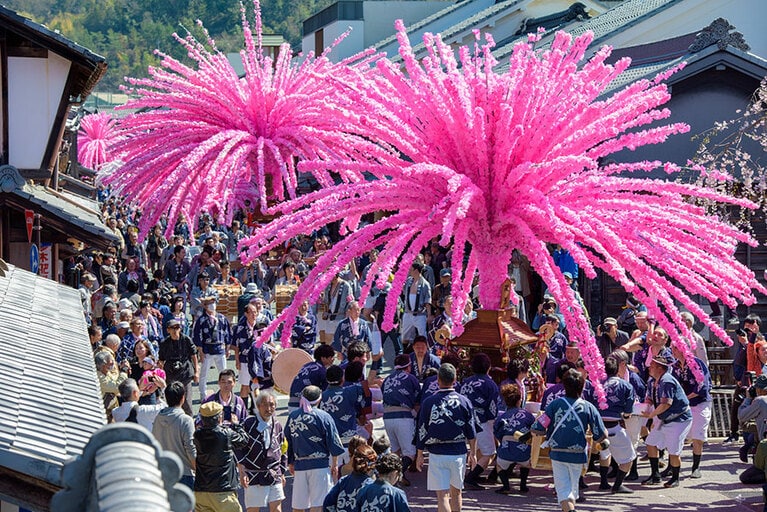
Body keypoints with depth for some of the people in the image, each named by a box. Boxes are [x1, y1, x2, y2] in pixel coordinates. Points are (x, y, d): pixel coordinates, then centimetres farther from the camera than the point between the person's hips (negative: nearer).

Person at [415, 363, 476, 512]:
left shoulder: (429, 402, -5)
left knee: (442, 495, -5)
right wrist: (473, 453, 16)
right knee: (456, 492, 19)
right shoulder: (464, 402, 0)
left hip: (437, 454, -2)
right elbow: (471, 431, 6)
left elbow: (422, 432, -1)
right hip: (459, 453, 2)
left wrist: (419, 455, 9)